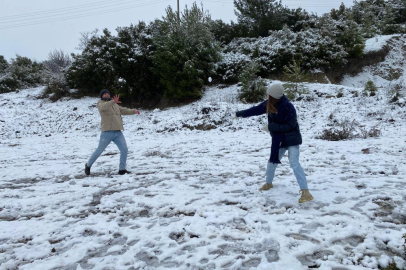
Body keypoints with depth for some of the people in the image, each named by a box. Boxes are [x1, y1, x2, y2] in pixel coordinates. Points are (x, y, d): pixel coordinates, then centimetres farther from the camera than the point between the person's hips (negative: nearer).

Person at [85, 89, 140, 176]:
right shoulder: (100, 103, 2)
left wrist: (134, 111, 11)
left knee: (124, 149, -5)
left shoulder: (115, 104, 23)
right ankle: (88, 165, 24)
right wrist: (113, 101, -39)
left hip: (118, 132, 5)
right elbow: (103, 107, -22)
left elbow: (123, 110, 26)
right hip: (107, 132, -5)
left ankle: (122, 169, 4)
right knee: (99, 150, 3)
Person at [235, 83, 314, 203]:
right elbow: (256, 109, 6)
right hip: (279, 140, 7)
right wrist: (239, 114, 12)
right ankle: (268, 183, 43)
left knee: (294, 163, -19)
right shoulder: (269, 104, -7)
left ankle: (306, 192, -16)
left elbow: (290, 125, -26)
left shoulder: (288, 107, -27)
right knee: (272, 161, 19)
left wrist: (271, 127, -26)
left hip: (291, 139, -7)